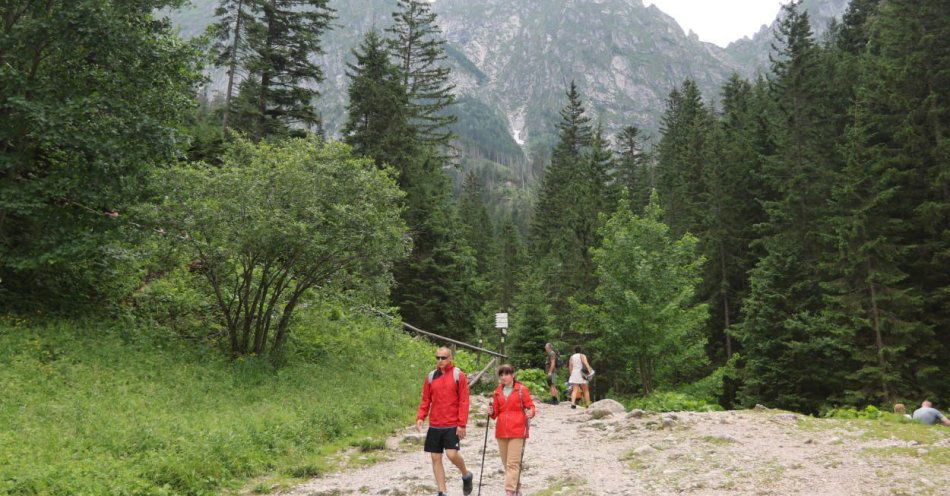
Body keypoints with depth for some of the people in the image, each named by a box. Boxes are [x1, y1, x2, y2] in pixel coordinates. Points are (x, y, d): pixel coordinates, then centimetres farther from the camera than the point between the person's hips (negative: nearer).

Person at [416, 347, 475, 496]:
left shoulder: (458, 375, -4)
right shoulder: (430, 377, 7)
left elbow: (464, 401, -7)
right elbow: (425, 400, 10)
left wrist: (462, 424, -12)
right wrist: (420, 418, -5)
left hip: (453, 425, -4)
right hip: (434, 425, 4)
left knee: (452, 454, -15)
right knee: (436, 458, 4)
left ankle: (466, 475, 15)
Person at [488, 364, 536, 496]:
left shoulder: (522, 389, -2)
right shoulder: (497, 392, 10)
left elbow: (531, 406, 0)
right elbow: (496, 412, 13)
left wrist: (531, 412, -21)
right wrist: (491, 412, -9)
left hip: (517, 431, -5)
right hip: (501, 432, 5)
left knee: (513, 463, -11)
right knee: (506, 463, 11)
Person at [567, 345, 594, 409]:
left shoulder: (572, 357, 12)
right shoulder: (582, 356, 0)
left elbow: (570, 367, 11)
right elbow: (586, 364, -16)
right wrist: (590, 371, -24)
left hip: (574, 374, 3)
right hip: (581, 374, -3)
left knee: (575, 390, -5)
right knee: (586, 390, 9)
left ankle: (573, 403, -22)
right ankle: (588, 404, 8)